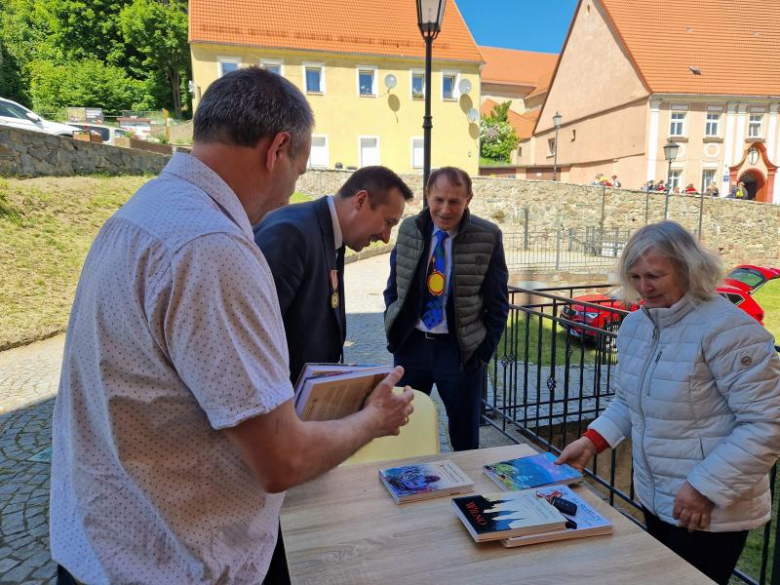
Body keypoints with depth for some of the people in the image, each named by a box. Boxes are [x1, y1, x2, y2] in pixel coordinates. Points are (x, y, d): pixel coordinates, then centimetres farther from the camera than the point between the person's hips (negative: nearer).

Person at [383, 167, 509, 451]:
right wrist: (393, 331, 4)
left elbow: (497, 303, -3)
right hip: (410, 344, 3)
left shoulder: (488, 237, -10)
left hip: (461, 348, -2)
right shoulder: (409, 229, -1)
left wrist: (485, 350, -6)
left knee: (464, 433, 14)